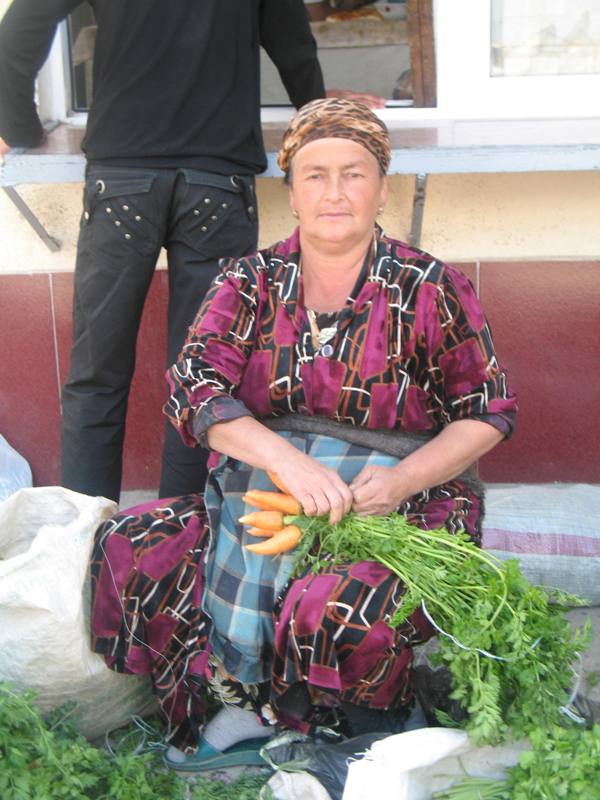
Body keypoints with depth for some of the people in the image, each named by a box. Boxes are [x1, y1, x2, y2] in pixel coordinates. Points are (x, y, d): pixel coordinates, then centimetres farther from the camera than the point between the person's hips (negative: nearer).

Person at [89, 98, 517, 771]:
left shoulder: (432, 289, 3)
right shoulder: (249, 282, 9)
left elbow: (488, 414, 4)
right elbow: (194, 388, -6)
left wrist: (403, 479, -15)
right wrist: (286, 459, -24)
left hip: (400, 508, -2)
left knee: (337, 609, -36)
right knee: (127, 552, -23)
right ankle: (248, 701, -8)